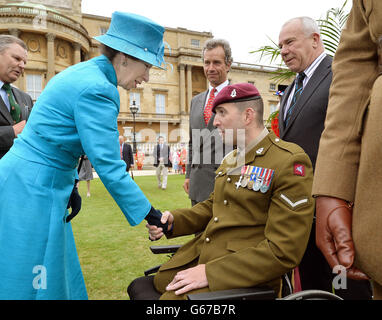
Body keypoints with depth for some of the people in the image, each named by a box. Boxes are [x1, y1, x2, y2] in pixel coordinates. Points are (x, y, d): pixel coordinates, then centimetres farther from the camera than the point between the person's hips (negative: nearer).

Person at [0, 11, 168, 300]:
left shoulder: (82, 73, 10)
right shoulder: (96, 88, -20)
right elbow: (108, 165, -23)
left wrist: (69, 184, 15)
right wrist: (149, 214, -16)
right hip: (32, 191, -9)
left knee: (54, 279, 18)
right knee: (29, 285, 5)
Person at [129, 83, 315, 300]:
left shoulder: (290, 162, -15)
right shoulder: (230, 159, 14)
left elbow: (283, 252, -19)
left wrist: (210, 273, -21)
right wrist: (173, 220, 1)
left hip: (240, 279, -7)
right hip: (199, 256, 8)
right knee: (138, 287, 3)